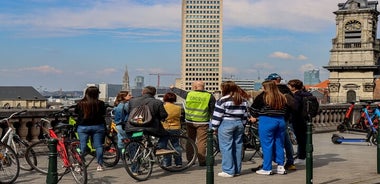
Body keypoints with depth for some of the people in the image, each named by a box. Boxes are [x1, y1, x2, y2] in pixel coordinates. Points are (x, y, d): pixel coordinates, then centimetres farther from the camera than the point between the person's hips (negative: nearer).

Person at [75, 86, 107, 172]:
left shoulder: (80, 104, -3)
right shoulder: (100, 103, -7)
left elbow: (76, 112, 9)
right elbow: (103, 115, 0)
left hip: (83, 127, 1)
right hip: (97, 126, -1)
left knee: (82, 145, 5)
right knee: (98, 145, 5)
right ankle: (100, 165, 7)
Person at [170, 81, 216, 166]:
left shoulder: (189, 94, 1)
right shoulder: (209, 96, -4)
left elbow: (179, 92, 20)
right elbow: (213, 110, -1)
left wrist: (173, 88, 40)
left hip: (190, 122, 3)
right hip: (202, 122, -3)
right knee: (201, 142, 0)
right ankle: (202, 161, -1)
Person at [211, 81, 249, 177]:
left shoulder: (223, 100, -10)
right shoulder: (243, 100, 10)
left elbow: (217, 115, -10)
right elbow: (245, 115, 13)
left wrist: (214, 127, -2)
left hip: (226, 125, -6)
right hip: (239, 124, 7)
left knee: (226, 147, -2)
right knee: (237, 147, 11)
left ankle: (228, 171, -2)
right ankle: (237, 170, 17)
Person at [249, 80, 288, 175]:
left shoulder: (263, 96, -6)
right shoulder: (282, 97, 7)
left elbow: (254, 108, 1)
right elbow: (285, 110, 12)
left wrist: (253, 117, 17)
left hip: (267, 121, -5)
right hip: (281, 121, 5)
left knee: (267, 145, 2)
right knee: (279, 145, 14)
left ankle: (267, 169, 6)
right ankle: (280, 167, 17)